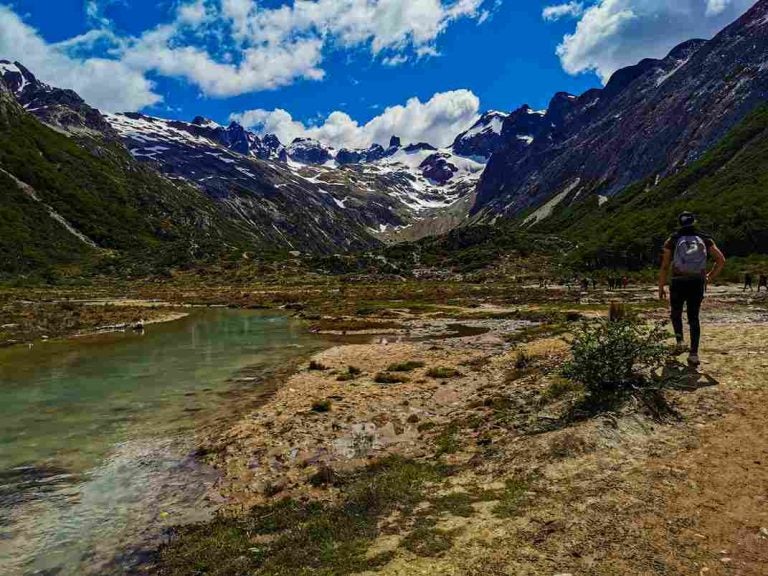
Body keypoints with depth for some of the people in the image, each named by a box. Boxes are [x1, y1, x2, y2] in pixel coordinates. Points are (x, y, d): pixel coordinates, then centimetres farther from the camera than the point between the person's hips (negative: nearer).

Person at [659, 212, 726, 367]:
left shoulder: (673, 240, 0)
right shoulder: (705, 239, 6)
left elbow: (664, 267, -4)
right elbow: (721, 260, 0)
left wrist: (661, 287, 3)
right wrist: (710, 277, 11)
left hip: (678, 283, -1)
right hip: (697, 284, 1)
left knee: (676, 313, 22)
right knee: (694, 318, 7)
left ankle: (679, 341, 7)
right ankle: (694, 354, -2)